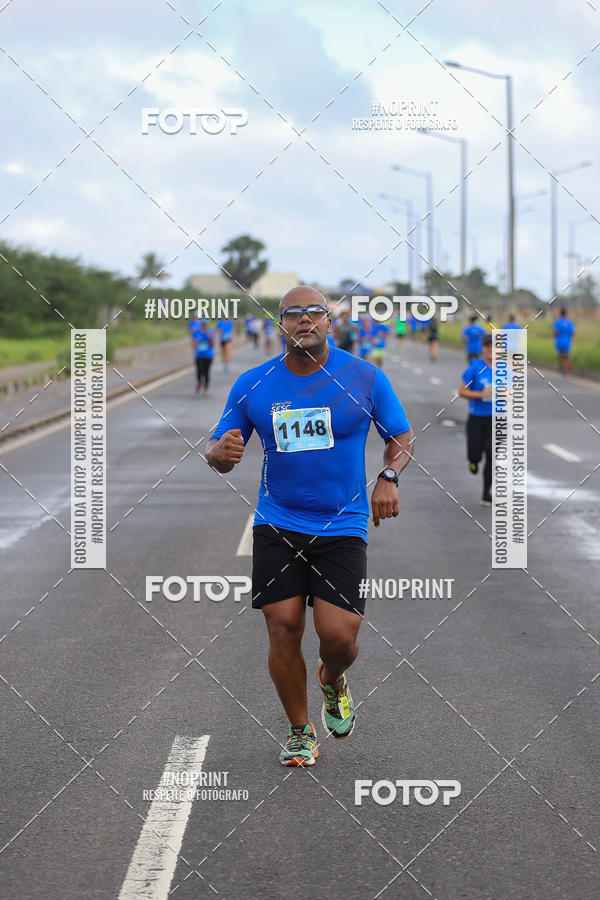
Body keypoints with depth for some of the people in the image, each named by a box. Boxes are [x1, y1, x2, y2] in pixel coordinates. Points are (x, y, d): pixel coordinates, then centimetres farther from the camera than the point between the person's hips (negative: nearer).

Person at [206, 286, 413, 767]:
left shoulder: (365, 378, -2)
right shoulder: (253, 385, 1)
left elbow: (402, 436, 8)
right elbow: (219, 453, 7)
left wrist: (389, 476, -13)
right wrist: (221, 451, -18)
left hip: (342, 527, -1)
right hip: (277, 525, 1)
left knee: (338, 633, -11)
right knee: (283, 628, -5)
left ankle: (333, 682, 27)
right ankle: (301, 732, 17)